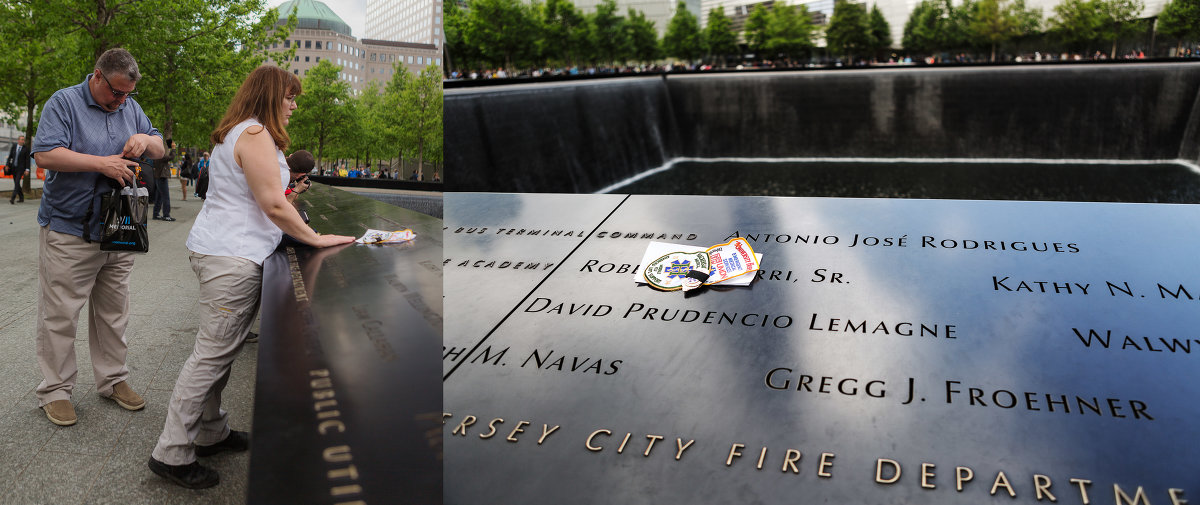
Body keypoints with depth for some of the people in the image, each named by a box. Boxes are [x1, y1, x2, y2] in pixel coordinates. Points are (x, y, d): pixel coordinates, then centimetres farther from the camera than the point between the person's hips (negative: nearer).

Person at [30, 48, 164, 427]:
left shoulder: (131, 107, 12)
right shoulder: (64, 102, -6)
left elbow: (160, 149, 17)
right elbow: (45, 154, -17)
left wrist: (145, 140, -5)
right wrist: (102, 163, -20)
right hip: (68, 232, -5)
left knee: (114, 312, 12)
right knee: (59, 315, 0)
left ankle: (113, 380, 24)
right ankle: (55, 390, 12)